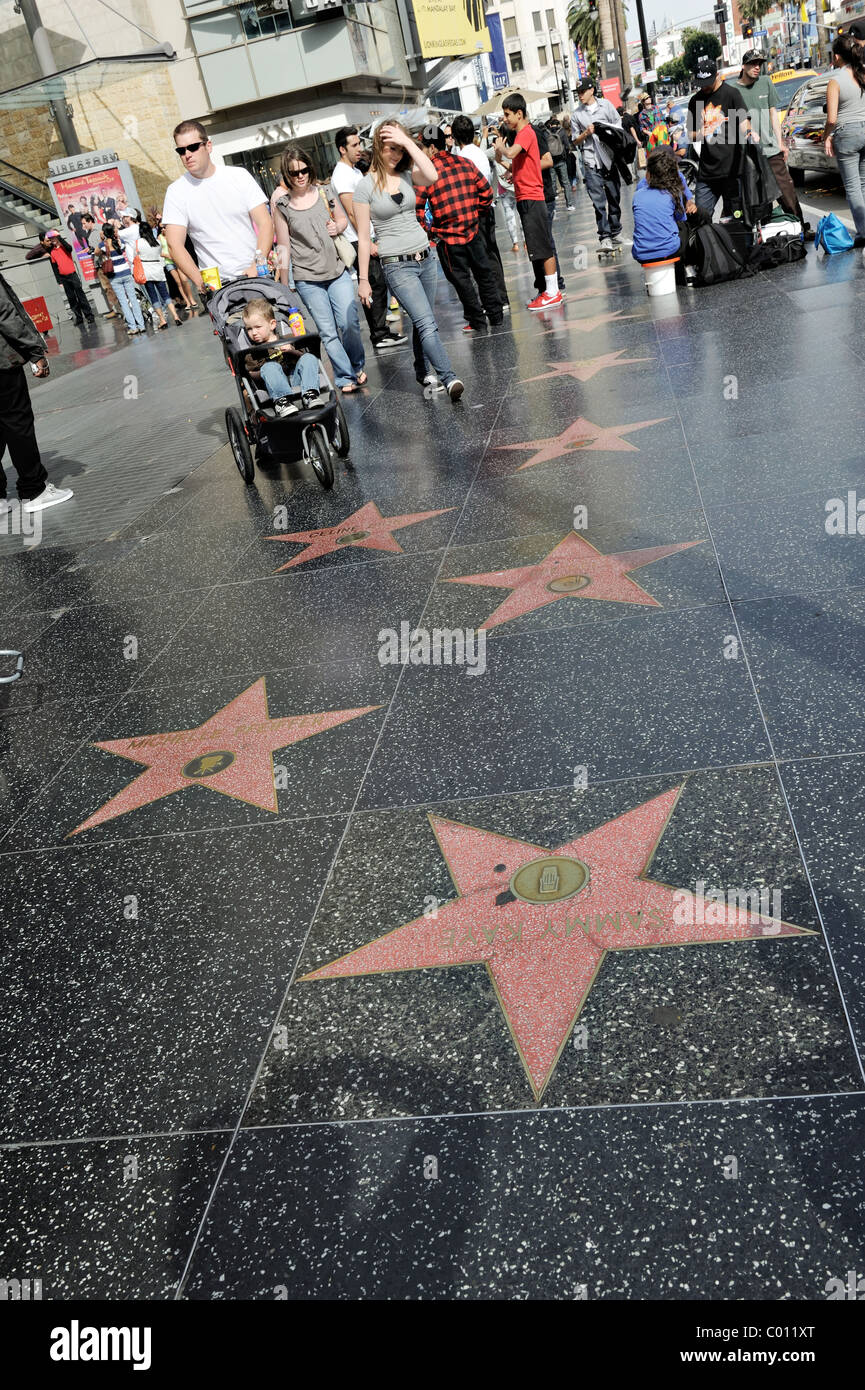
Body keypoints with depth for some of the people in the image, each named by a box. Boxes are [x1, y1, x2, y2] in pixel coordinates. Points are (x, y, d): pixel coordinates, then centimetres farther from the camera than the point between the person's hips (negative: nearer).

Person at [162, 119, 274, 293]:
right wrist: (200, 282, -22)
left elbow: (265, 223, 1)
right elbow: (175, 245, -5)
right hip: (216, 285, -1)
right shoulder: (176, 192, 2)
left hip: (256, 277, 1)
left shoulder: (239, 176, 5)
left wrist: (257, 267, -16)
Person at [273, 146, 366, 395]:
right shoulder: (283, 205, -2)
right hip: (307, 279, -2)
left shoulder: (323, 192, 6)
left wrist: (337, 226, -3)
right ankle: (346, 378, 9)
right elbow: (283, 246, 1)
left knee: (349, 323, -5)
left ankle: (357, 367, 19)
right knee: (328, 332, -1)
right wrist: (284, 285, 1)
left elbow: (342, 218, 21)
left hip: (337, 271, 2)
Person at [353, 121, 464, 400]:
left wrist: (408, 142, -15)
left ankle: (424, 373, 30)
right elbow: (363, 237, -4)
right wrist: (363, 279, -3)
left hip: (425, 257, 5)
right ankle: (449, 378, -22)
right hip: (397, 265, -5)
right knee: (427, 324, -16)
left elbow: (432, 176, -18)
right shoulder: (366, 185, -5)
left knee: (423, 322, 12)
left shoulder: (407, 174, 6)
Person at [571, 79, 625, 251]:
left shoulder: (606, 105, 9)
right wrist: (586, 133, -9)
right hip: (591, 161, -1)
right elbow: (575, 141, 9)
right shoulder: (577, 113, 8)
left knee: (614, 198, 8)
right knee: (598, 202, -9)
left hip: (609, 158, 1)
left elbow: (619, 126, 12)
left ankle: (615, 232, 22)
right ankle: (604, 237, -10)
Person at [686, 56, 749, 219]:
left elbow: (744, 127, -5)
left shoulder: (732, 93, -1)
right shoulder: (696, 100, 14)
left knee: (733, 217, 0)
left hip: (732, 169, -4)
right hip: (706, 173, 4)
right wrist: (700, 133, -3)